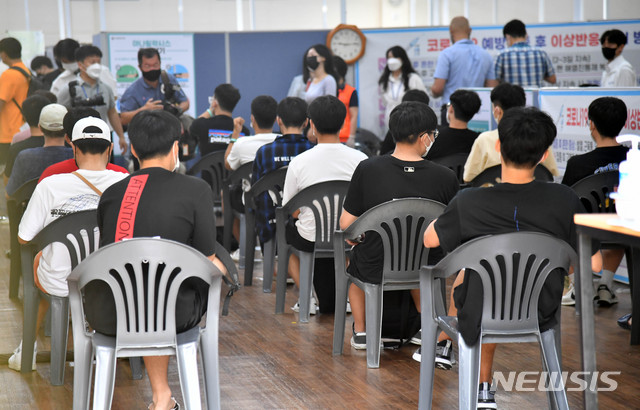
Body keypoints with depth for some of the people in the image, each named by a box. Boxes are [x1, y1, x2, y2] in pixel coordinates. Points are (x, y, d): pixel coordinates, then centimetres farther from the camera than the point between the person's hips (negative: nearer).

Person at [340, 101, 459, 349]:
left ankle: (360, 331, 39)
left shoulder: (367, 170, -15)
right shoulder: (445, 178, -14)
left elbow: (346, 224, -8)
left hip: (373, 269, 0)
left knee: (354, 258, 37)